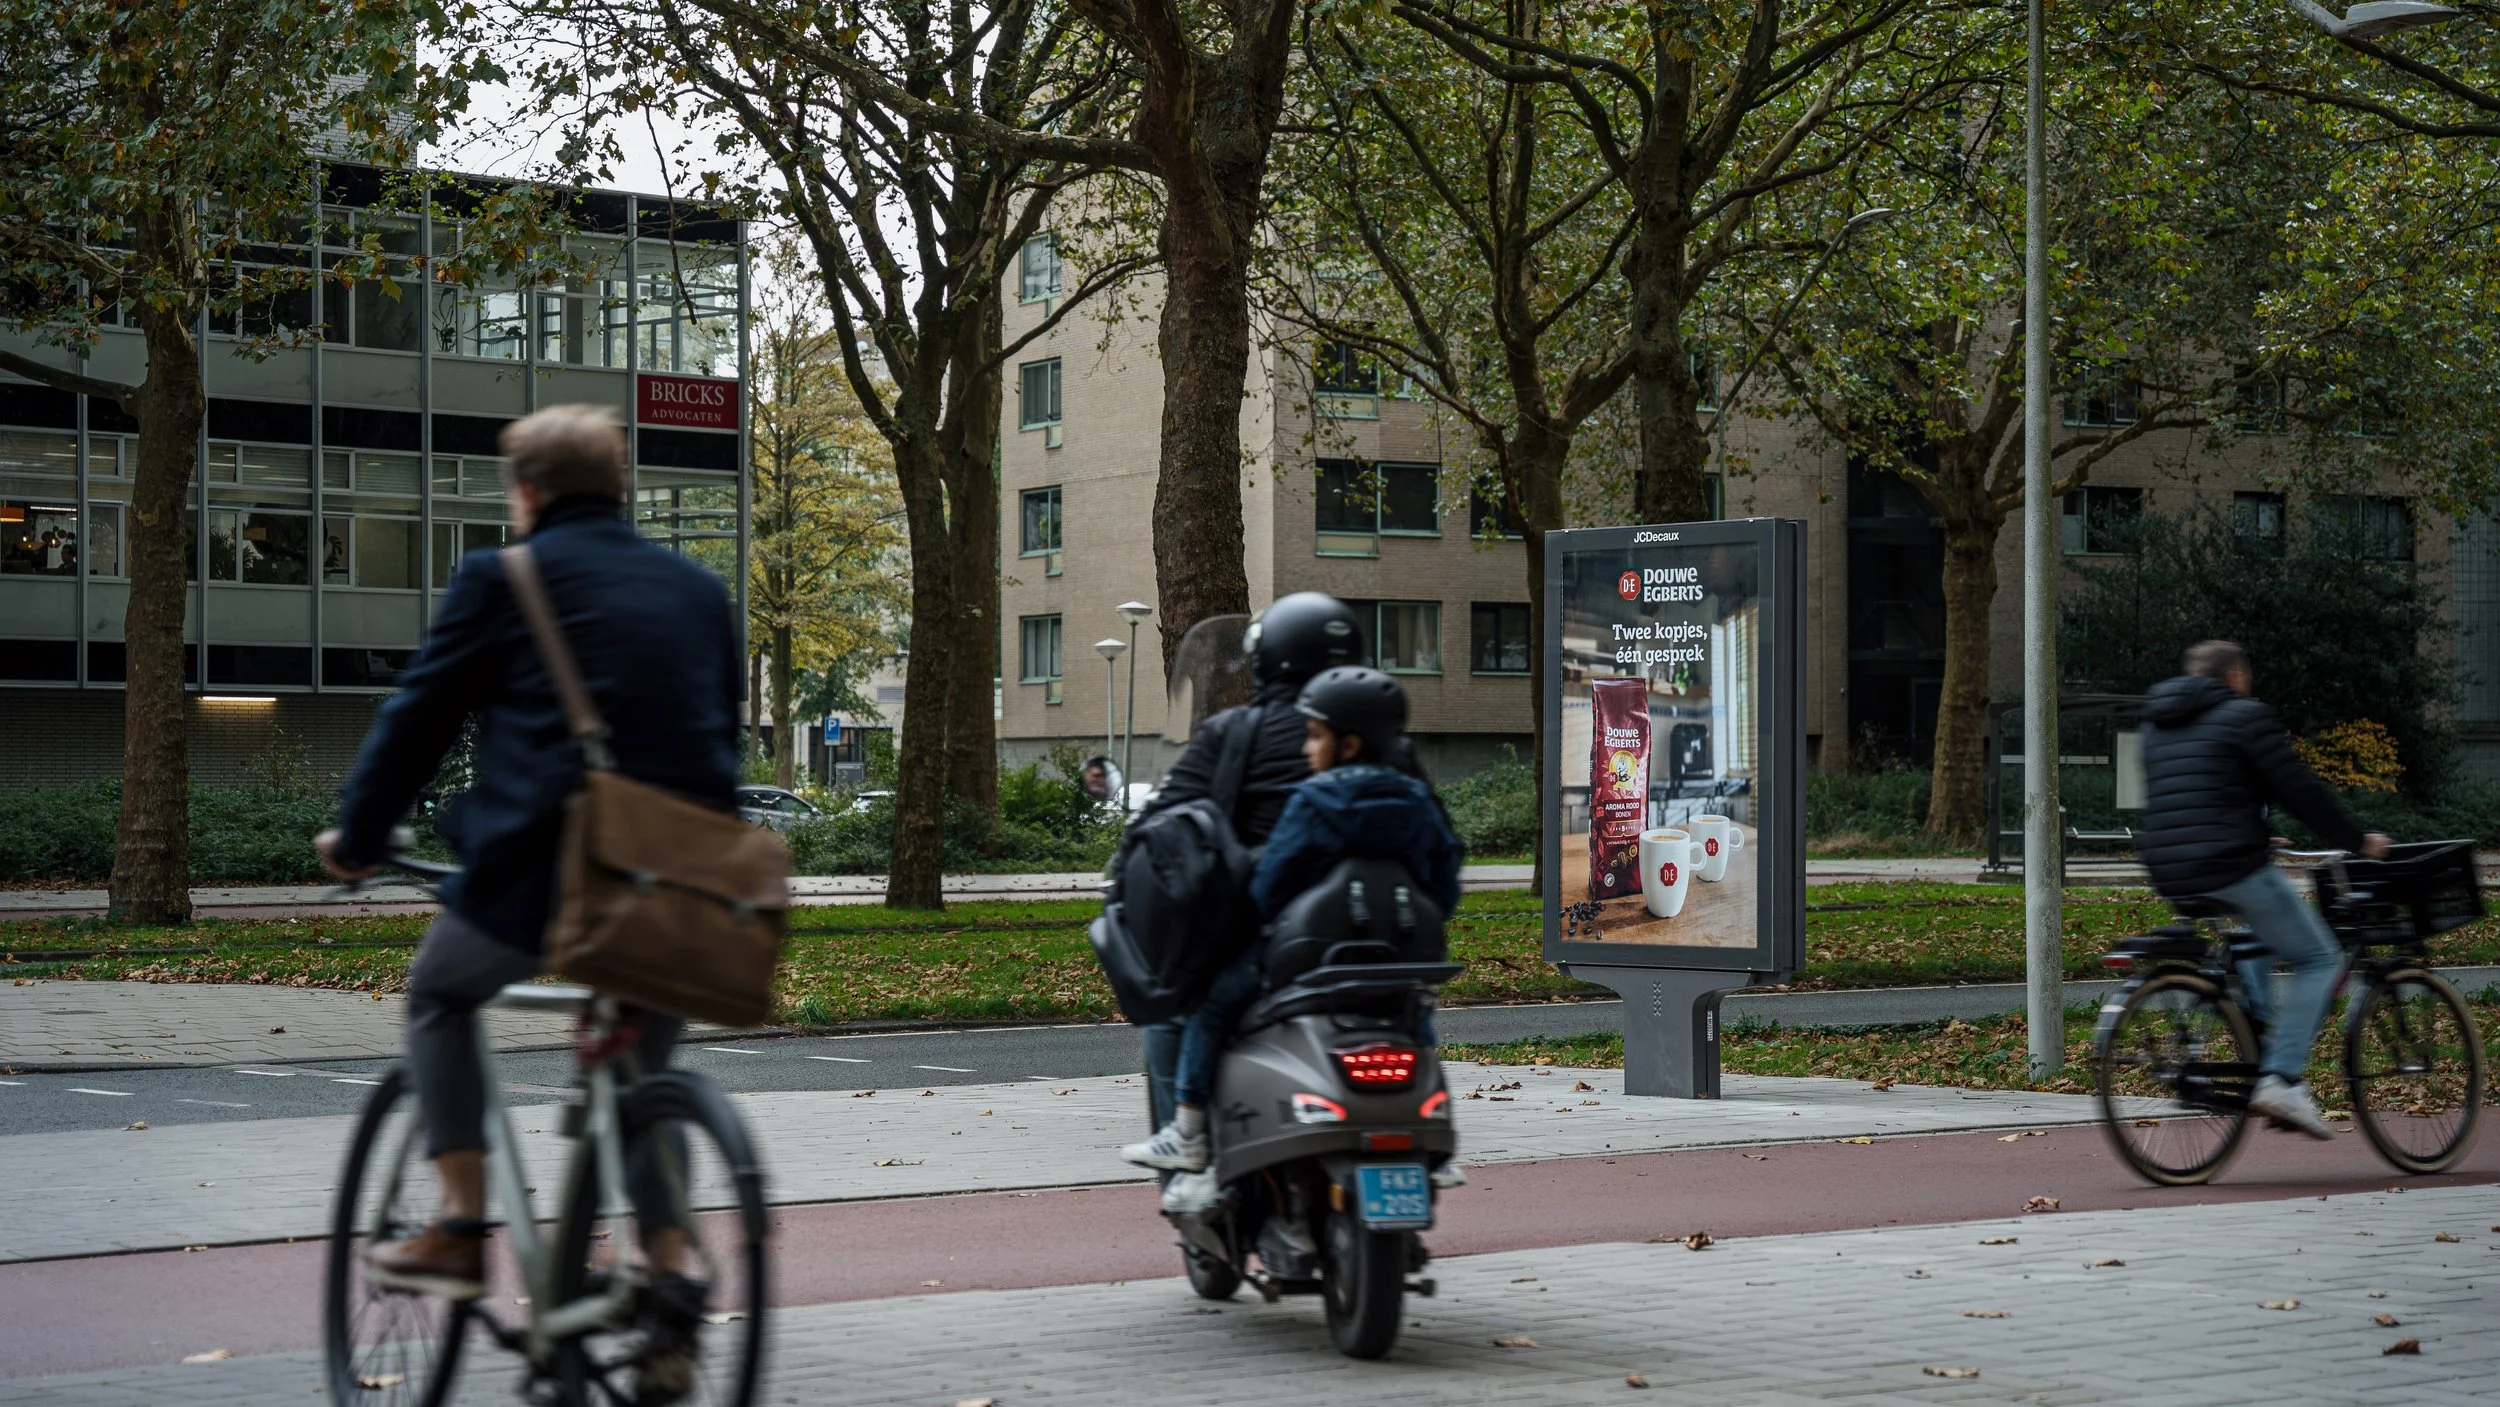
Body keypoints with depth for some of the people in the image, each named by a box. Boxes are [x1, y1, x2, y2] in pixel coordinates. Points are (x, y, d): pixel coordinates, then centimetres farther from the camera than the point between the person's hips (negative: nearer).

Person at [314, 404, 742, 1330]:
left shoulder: (501, 578, 2)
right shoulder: (698, 589, 16)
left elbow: (419, 716, 5)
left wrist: (356, 837, 17)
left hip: (542, 868, -4)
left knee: (438, 994, 23)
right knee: (643, 1071, 20)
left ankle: (461, 1229, 15)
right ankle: (670, 1281, 6)